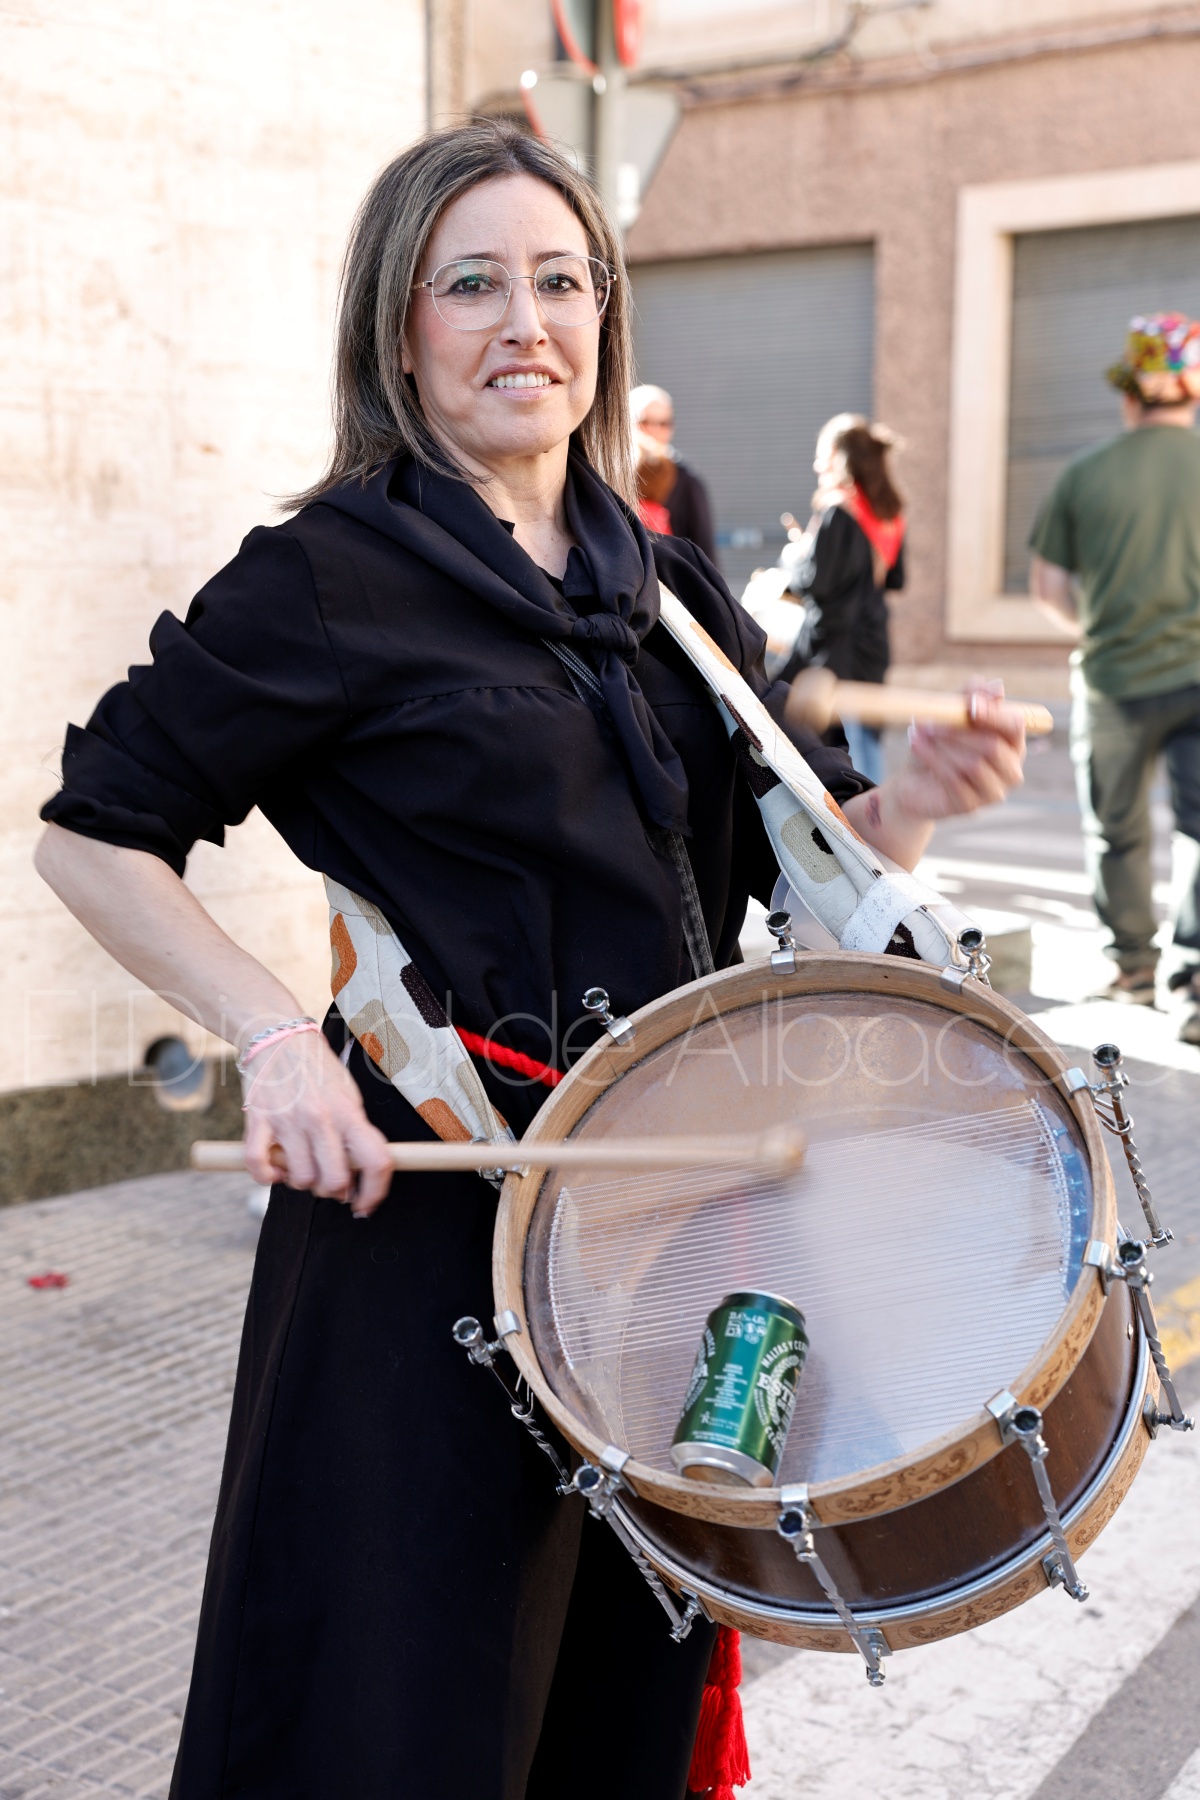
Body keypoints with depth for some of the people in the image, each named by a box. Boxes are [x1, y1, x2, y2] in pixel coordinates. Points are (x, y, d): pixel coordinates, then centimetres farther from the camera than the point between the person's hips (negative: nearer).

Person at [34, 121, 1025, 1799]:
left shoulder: (669, 590, 10)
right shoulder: (334, 572, -7)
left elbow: (804, 853, 14)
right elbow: (94, 836, -6)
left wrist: (913, 801, -7)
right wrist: (278, 1038, -18)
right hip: (431, 1210, -5)